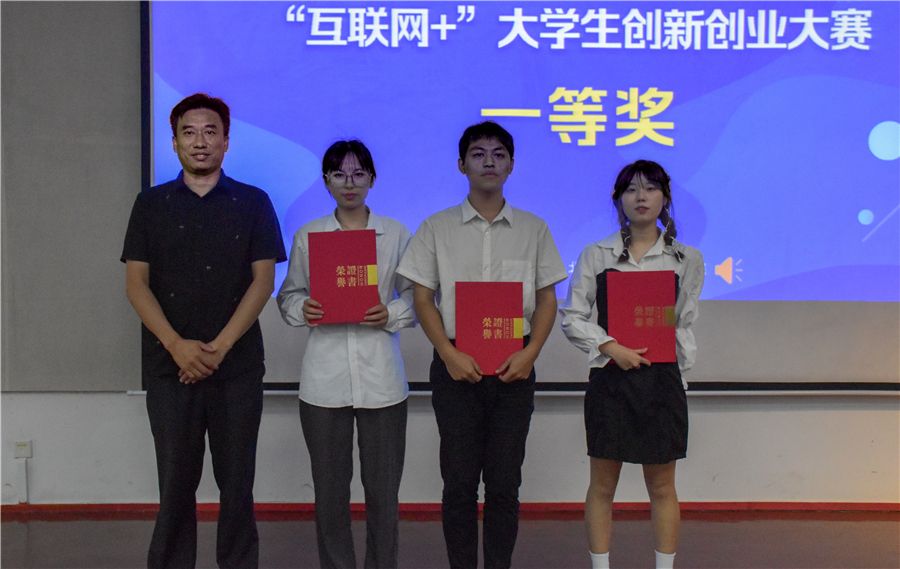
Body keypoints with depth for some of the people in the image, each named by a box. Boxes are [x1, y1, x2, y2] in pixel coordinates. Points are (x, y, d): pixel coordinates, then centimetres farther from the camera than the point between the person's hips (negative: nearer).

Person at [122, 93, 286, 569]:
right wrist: (177, 345, -11)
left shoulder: (252, 203, 5)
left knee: (236, 480, 4)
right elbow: (136, 284, 3)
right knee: (175, 480, 4)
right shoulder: (151, 204, 8)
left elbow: (263, 281, -1)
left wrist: (219, 346, -11)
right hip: (170, 365, 1)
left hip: (237, 365, 0)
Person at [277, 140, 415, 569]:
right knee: (329, 488, 8)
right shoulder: (307, 236, 7)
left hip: (381, 377, 0)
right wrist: (302, 309, -10)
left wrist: (392, 315, -11)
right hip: (325, 377, 1)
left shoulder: (396, 234, 6)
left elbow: (416, 297, 8)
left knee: (383, 488, 3)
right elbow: (288, 295, 11)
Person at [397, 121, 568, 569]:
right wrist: (450, 354, -11)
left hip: (513, 368, 1)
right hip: (457, 366, -1)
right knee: (459, 480, 4)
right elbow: (423, 299, 2)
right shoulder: (437, 228, 3)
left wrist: (530, 353, -8)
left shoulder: (533, 229, 7)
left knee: (504, 481, 5)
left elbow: (547, 299, 8)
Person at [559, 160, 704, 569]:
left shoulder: (686, 259, 5)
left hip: (662, 381, 1)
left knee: (662, 487, 8)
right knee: (602, 485, 7)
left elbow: (687, 324, 10)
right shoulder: (596, 255, 2)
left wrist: (676, 369, -1)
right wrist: (611, 347, -13)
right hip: (610, 380, 0)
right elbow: (572, 317, 0)